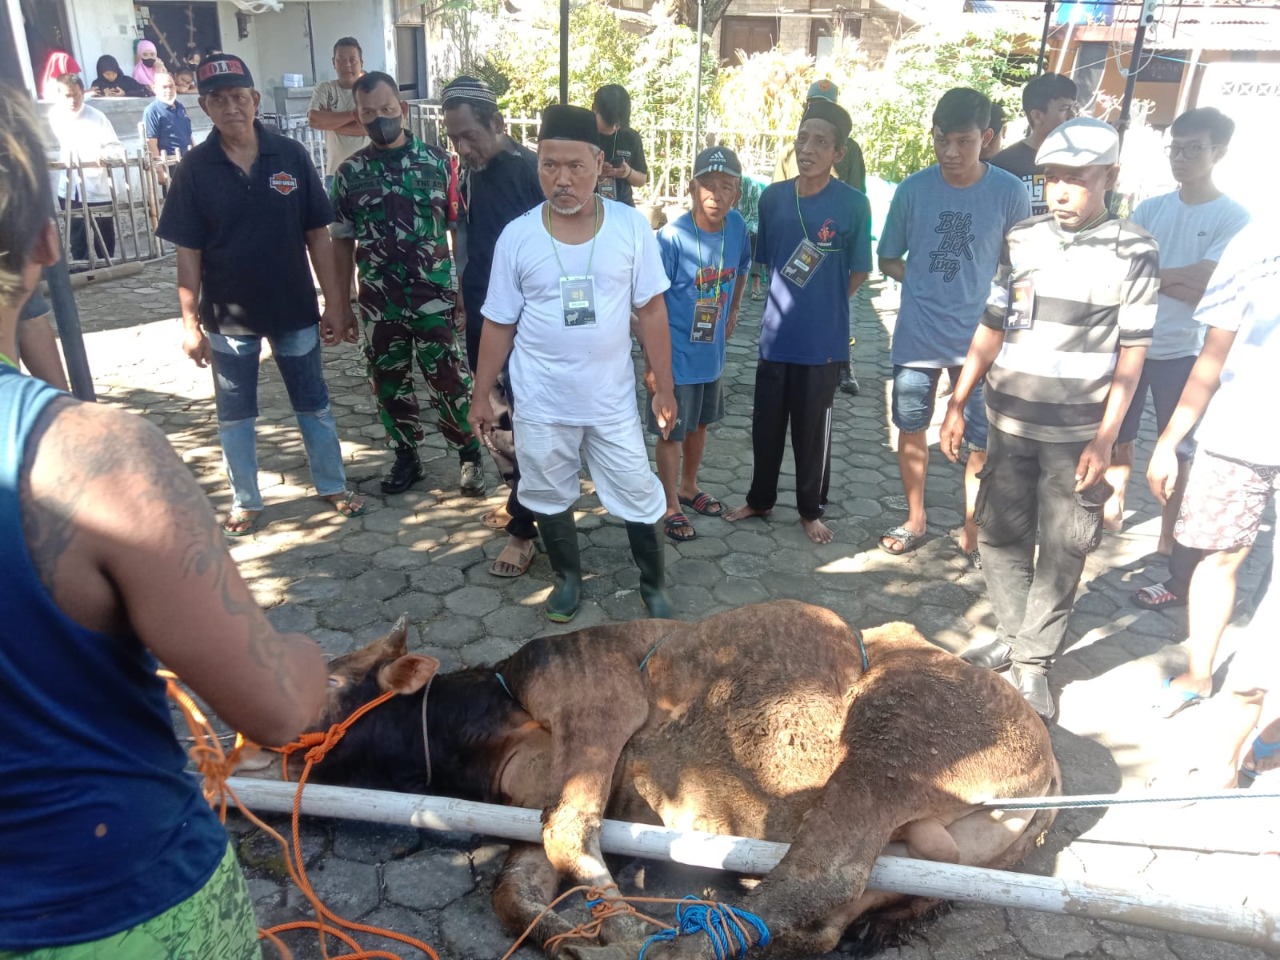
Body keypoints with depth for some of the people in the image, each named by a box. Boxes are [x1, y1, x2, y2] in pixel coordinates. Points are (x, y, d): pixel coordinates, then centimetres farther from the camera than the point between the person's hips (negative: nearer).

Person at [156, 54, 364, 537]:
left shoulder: (291, 155, -5)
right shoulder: (194, 168, -6)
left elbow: (317, 234, -3)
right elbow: (188, 252, -4)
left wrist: (334, 303, -4)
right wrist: (190, 321, -6)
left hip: (294, 308, 0)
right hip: (228, 316, 0)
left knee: (313, 404, 13)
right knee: (235, 414, 12)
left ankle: (333, 485, 31)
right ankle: (245, 501, 29)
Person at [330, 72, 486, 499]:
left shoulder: (437, 160, -1)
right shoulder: (350, 172, 3)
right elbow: (342, 241, 8)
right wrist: (341, 302, 6)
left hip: (434, 295, -3)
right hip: (378, 301, 3)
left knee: (449, 380, 1)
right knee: (388, 382, 11)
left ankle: (470, 457, 17)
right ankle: (406, 457, 27)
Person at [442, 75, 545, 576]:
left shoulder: (531, 169, -13)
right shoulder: (470, 170, 8)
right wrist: (466, 291, 16)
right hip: (482, 319, 8)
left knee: (521, 425, -2)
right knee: (495, 418, 16)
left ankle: (525, 528, 9)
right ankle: (520, 497, 34)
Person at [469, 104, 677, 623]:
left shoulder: (631, 225, -8)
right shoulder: (516, 236, -7)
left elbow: (652, 311, -3)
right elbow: (499, 324, 0)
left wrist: (664, 387, -2)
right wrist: (481, 395, 4)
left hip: (613, 400, 0)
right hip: (541, 404, 1)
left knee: (638, 496, 10)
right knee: (549, 498, 16)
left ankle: (653, 583, 33)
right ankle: (568, 577, 40)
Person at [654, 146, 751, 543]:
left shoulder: (737, 226, -6)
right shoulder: (672, 237, -22)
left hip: (712, 352, 6)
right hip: (676, 355, -6)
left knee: (700, 423, 22)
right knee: (671, 431, 8)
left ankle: (689, 487, 43)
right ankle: (671, 506, 24)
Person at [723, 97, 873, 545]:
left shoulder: (853, 204, -9)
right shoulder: (772, 197, 1)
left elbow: (859, 271, 1)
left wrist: (824, 307, 4)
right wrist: (787, 302, 8)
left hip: (823, 339, -3)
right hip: (776, 334, 3)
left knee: (812, 430, 9)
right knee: (766, 424, 13)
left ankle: (811, 510, 28)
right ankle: (760, 499, 33)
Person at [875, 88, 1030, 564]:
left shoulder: (1009, 192, -7)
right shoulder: (913, 188, -4)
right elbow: (888, 259, 6)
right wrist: (925, 282, -8)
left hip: (980, 338, -1)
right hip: (917, 336, 2)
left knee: (982, 443, 4)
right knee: (912, 429, 13)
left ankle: (971, 532, 24)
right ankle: (915, 519, 32)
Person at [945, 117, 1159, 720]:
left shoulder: (1134, 253, -4)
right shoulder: (1021, 241, 4)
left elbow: (1131, 354, -4)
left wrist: (1105, 439, -9)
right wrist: (957, 404, 5)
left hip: (1077, 434, -3)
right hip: (1009, 423, 3)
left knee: (1062, 552, 4)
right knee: (999, 536, 10)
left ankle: (1032, 663, 17)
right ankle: (1012, 636, 29)